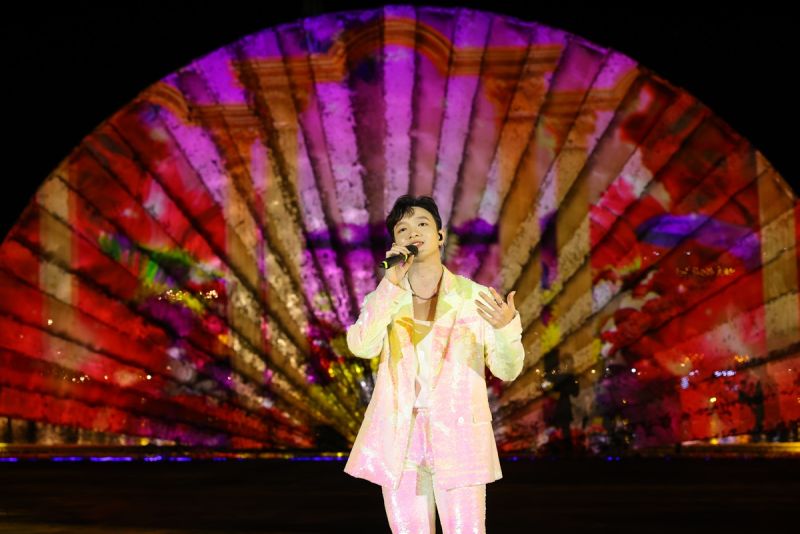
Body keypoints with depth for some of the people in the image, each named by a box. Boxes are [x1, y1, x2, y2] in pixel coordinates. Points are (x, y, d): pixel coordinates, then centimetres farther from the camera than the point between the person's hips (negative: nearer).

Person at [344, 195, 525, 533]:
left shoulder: (475, 296, 2)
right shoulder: (383, 299, 7)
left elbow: (507, 370, -3)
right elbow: (362, 346, -13)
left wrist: (506, 327, -23)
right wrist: (392, 283, -15)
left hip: (457, 439, -2)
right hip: (400, 440, 2)